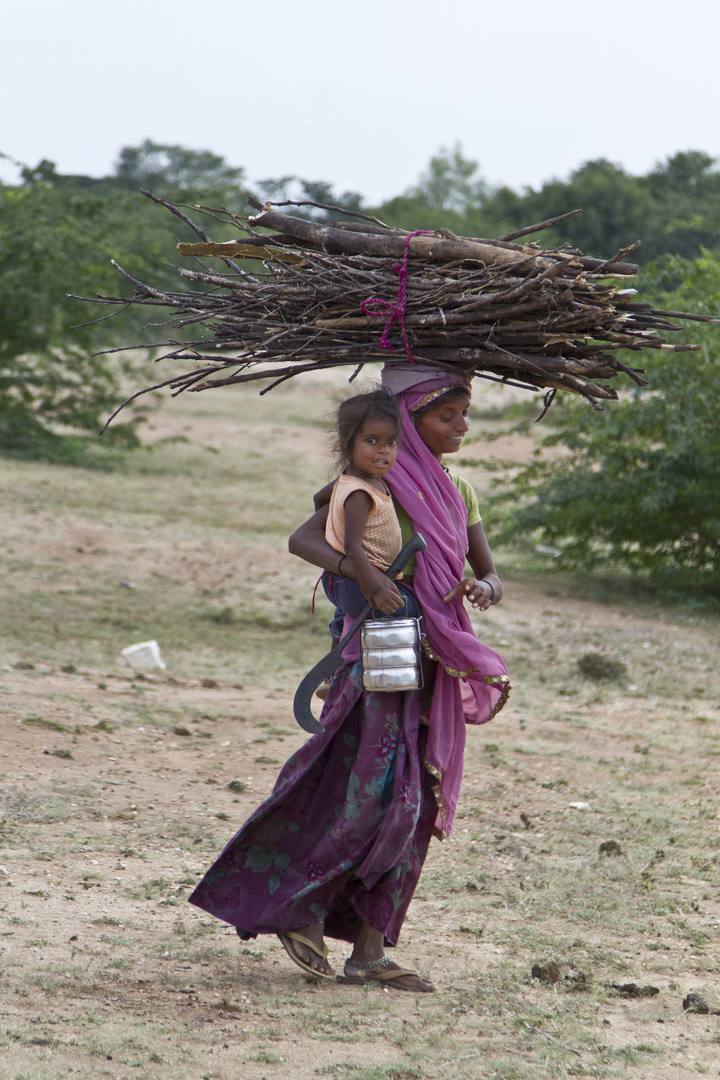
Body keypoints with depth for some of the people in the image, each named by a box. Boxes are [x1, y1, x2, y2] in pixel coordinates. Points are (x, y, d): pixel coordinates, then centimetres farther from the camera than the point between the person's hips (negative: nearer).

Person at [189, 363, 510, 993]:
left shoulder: (457, 492, 13)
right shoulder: (378, 483, -7)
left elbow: (490, 575, 15)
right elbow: (302, 539, -15)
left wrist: (482, 589, -10)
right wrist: (359, 572, -32)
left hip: (439, 665, 7)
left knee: (416, 807, 4)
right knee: (375, 794, -14)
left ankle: (369, 951, 8)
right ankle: (303, 909, 6)